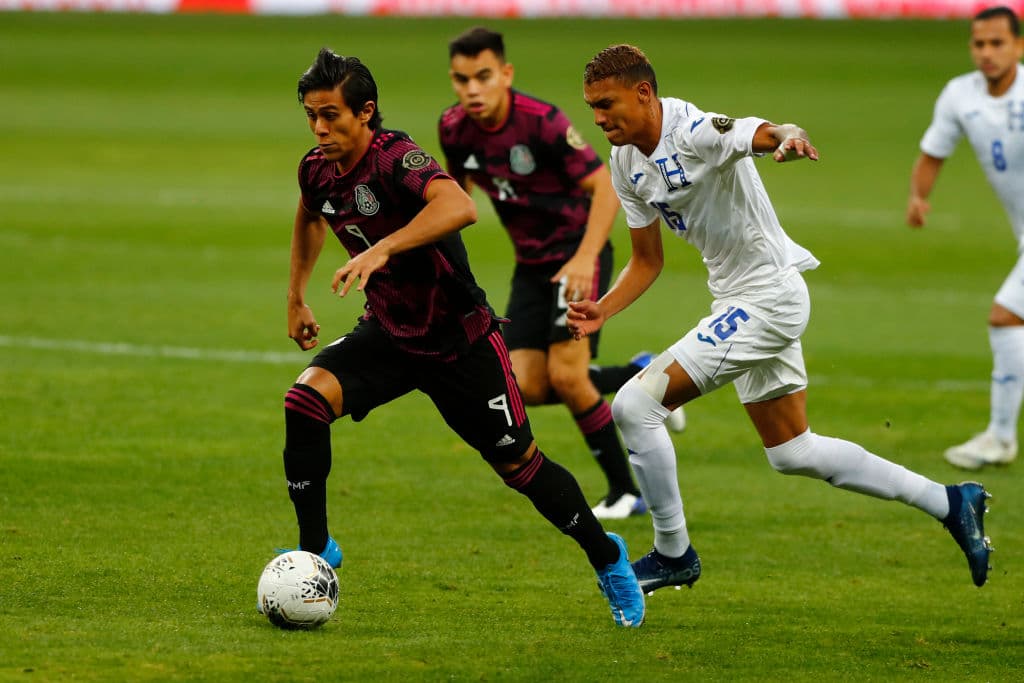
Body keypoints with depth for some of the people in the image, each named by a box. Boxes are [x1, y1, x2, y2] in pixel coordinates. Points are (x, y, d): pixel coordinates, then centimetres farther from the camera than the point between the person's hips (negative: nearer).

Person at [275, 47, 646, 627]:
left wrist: (383, 248, -56)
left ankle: (607, 557, 29)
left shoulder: (396, 160, -27)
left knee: (519, 464, 5)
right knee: (306, 400, -20)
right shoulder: (318, 170, -4)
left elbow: (459, 207, -48)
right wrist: (297, 297, 26)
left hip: (459, 339, -5)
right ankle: (316, 551, -7)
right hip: (388, 333, 6)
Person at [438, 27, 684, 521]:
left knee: (566, 374, -17)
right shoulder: (454, 129, -5)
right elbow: (459, 185, 16)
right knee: (526, 387, -5)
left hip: (577, 255, -6)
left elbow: (605, 187, -23)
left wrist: (585, 258, -33)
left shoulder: (541, 123, -23)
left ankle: (624, 492, -2)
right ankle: (637, 378, 18)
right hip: (531, 265, 6)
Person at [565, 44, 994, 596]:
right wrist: (601, 310, -4)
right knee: (792, 454, 16)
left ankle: (673, 555, 0)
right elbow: (647, 261, 12)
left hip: (769, 296, -10)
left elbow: (770, 134, -41)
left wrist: (790, 139, -64)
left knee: (634, 405, -15)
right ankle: (951, 503, 24)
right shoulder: (626, 162, 4)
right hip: (739, 301, 10)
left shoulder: (698, 133, -22)